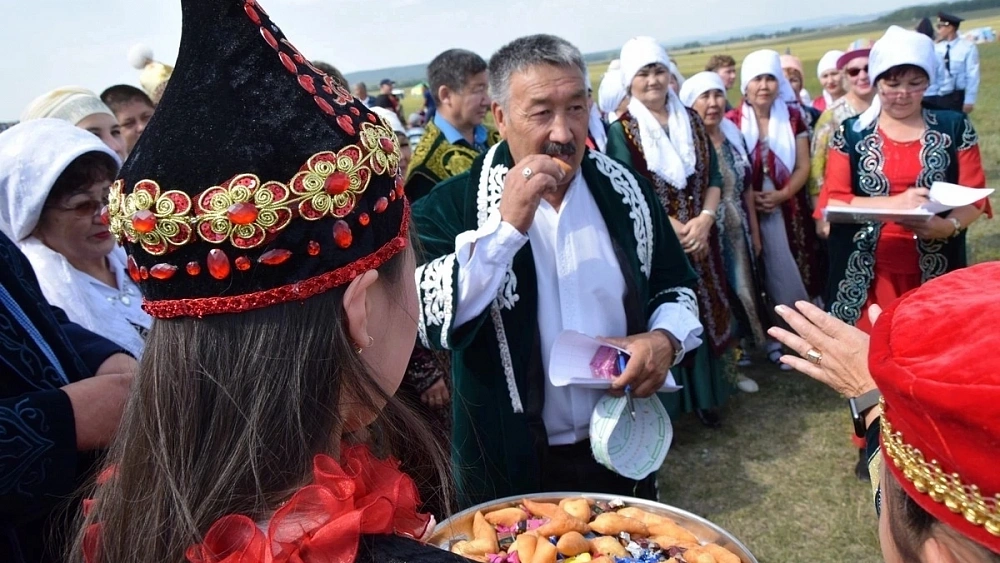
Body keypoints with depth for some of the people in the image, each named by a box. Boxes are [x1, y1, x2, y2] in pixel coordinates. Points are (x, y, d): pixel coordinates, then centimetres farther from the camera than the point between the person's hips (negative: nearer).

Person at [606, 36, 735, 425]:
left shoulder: (691, 120, 7)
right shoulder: (621, 131, -6)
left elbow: (713, 177, 5)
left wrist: (704, 220, -13)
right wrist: (679, 230, -15)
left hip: (700, 237, 5)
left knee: (705, 314, 11)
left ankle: (705, 395, 28)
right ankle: (664, 405, 17)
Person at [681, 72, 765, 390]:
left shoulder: (734, 137, 7)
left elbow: (747, 189, 11)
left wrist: (755, 232, 12)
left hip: (738, 232, 6)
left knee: (741, 290, 12)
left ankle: (737, 350, 28)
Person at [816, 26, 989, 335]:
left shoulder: (955, 128, 4)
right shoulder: (850, 134, 2)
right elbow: (833, 200, -4)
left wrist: (948, 225, -19)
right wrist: (895, 202, -18)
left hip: (936, 272, 1)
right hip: (869, 275, -1)